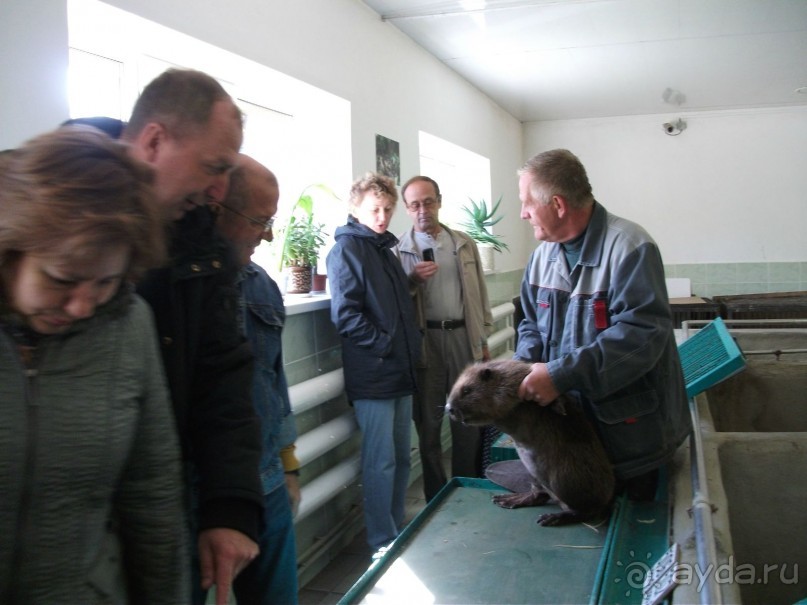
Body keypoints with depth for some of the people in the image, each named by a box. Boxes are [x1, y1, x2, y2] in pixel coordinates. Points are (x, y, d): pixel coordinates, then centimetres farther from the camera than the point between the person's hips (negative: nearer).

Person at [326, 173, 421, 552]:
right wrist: (384, 345, -16)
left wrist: (412, 345, 10)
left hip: (401, 371, 8)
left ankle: (398, 533, 28)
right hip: (372, 374, -8)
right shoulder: (347, 248, -8)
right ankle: (383, 545, 11)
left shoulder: (385, 248, 17)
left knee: (401, 457, 15)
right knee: (380, 461, -1)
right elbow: (345, 313, -17)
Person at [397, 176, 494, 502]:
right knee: (428, 421, 8)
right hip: (425, 340, -2)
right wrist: (412, 280, -20)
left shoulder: (464, 243, 9)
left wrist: (483, 339, 10)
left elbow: (479, 292, 13)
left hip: (464, 336, 3)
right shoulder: (400, 248, -1)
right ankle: (436, 500, 20)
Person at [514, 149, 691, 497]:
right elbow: (532, 324, 14)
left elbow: (641, 334, -28)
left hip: (628, 429, -6)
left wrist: (561, 374, -32)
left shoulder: (629, 247, -19)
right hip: (568, 425, 6)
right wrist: (525, 364, -9)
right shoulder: (543, 255, 6)